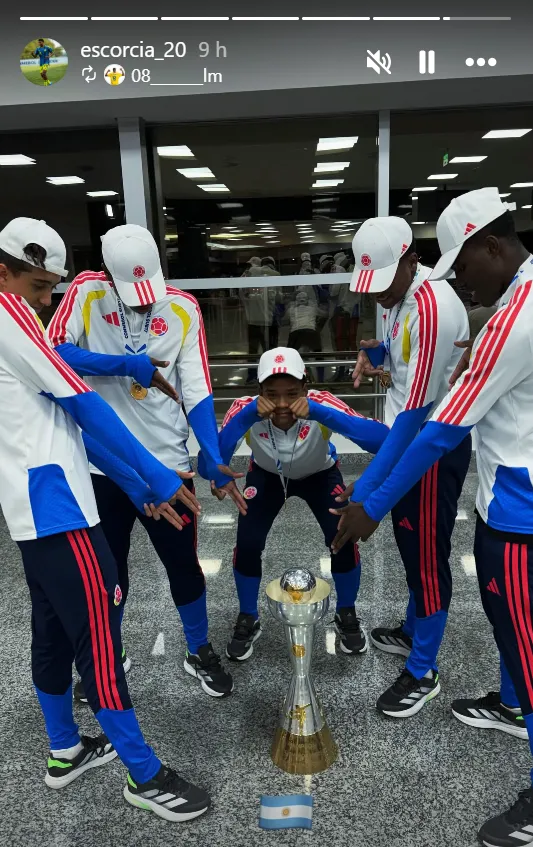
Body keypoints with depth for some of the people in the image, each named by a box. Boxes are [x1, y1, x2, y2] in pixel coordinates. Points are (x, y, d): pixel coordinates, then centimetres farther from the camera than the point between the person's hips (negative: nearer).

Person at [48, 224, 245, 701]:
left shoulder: (183, 308, -4)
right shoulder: (86, 291, -5)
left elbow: (197, 391, -9)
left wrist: (215, 460, -19)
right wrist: (126, 365, -20)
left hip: (167, 463, 0)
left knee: (184, 565, 12)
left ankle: (200, 653, 37)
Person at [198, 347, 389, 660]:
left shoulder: (321, 403, -37)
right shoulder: (246, 408, -34)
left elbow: (383, 440, -49)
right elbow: (206, 468, -44)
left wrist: (320, 414, -57)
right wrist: (246, 416, -53)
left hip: (320, 475, 0)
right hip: (267, 476, 1)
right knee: (248, 543, -14)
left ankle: (347, 614, 15)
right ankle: (248, 620, 15)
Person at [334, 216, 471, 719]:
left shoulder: (431, 309, -28)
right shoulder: (401, 292, 4)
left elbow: (415, 414, -30)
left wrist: (365, 492, -30)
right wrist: (375, 352, -3)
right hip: (410, 437, 10)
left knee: (427, 555, 3)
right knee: (408, 542, 21)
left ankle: (422, 673, 21)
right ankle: (413, 632, 42)